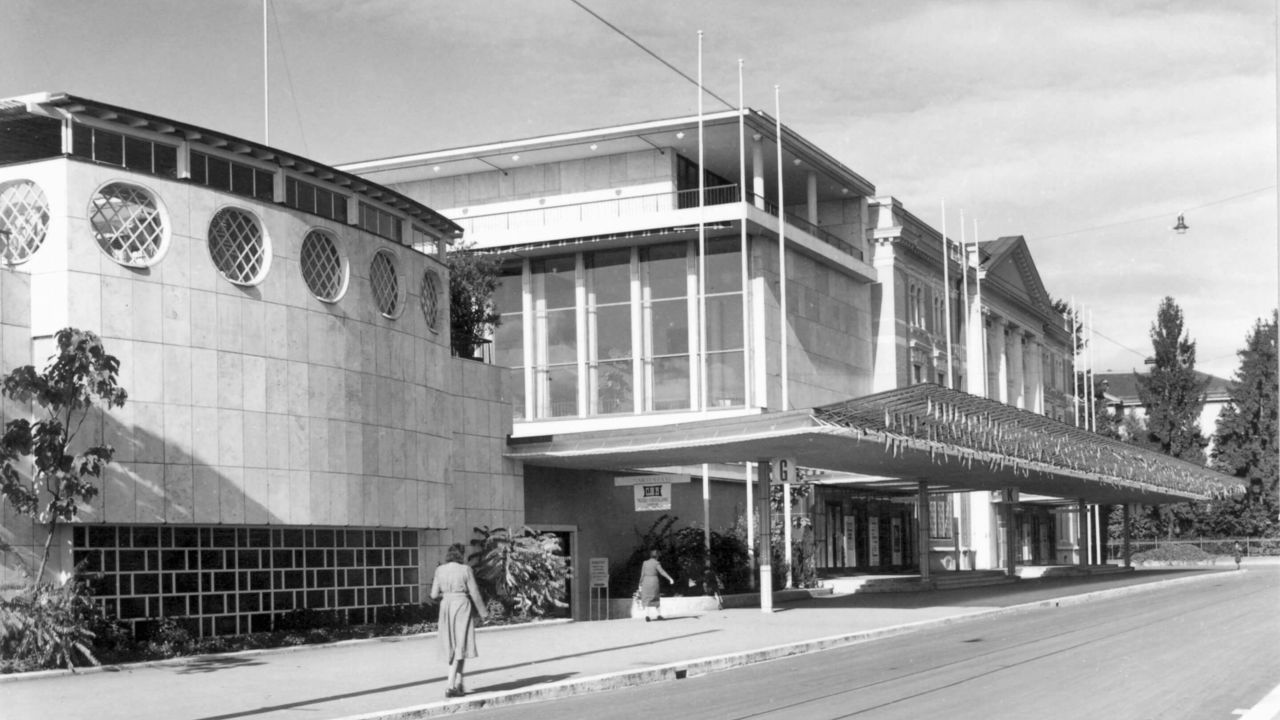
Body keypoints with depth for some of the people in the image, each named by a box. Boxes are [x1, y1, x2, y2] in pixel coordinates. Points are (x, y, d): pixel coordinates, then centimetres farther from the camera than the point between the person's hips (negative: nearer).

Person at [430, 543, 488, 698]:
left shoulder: (440, 570, 1)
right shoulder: (466, 569, -9)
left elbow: (434, 595, 1)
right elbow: (474, 593, -7)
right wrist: (483, 613, 3)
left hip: (446, 608, 4)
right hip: (462, 607, -4)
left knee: (452, 647, 16)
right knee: (460, 648, -3)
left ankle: (459, 684, 20)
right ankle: (450, 687, -11)